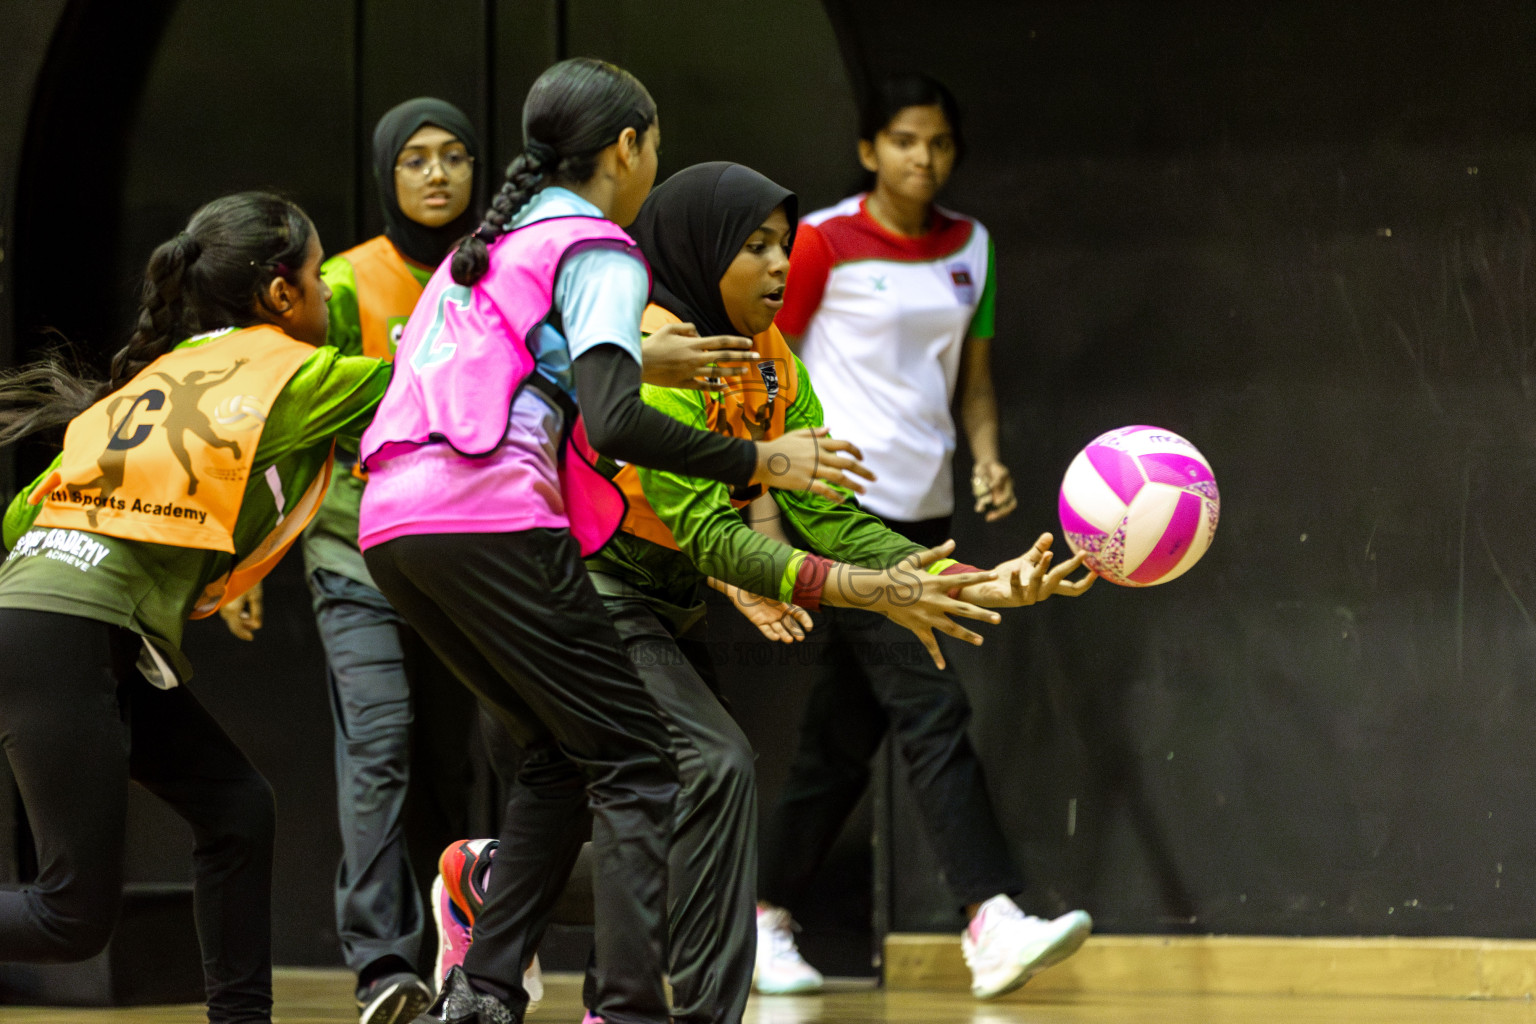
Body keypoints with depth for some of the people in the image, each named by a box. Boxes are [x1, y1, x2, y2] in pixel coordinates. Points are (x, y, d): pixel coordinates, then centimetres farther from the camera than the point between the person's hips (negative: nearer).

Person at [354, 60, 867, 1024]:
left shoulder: (492, 245, 27)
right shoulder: (599, 253, 0)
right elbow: (613, 422, -14)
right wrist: (759, 462, -8)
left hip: (395, 520, 8)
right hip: (491, 519, -8)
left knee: (563, 754, 18)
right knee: (634, 761, -2)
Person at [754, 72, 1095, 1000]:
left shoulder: (970, 248, 11)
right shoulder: (823, 243, -6)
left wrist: (988, 460, 1)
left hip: (923, 509, 7)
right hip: (840, 502, -7)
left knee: (847, 732, 10)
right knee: (931, 708, -16)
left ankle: (765, 921, 20)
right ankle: (993, 922, -22)